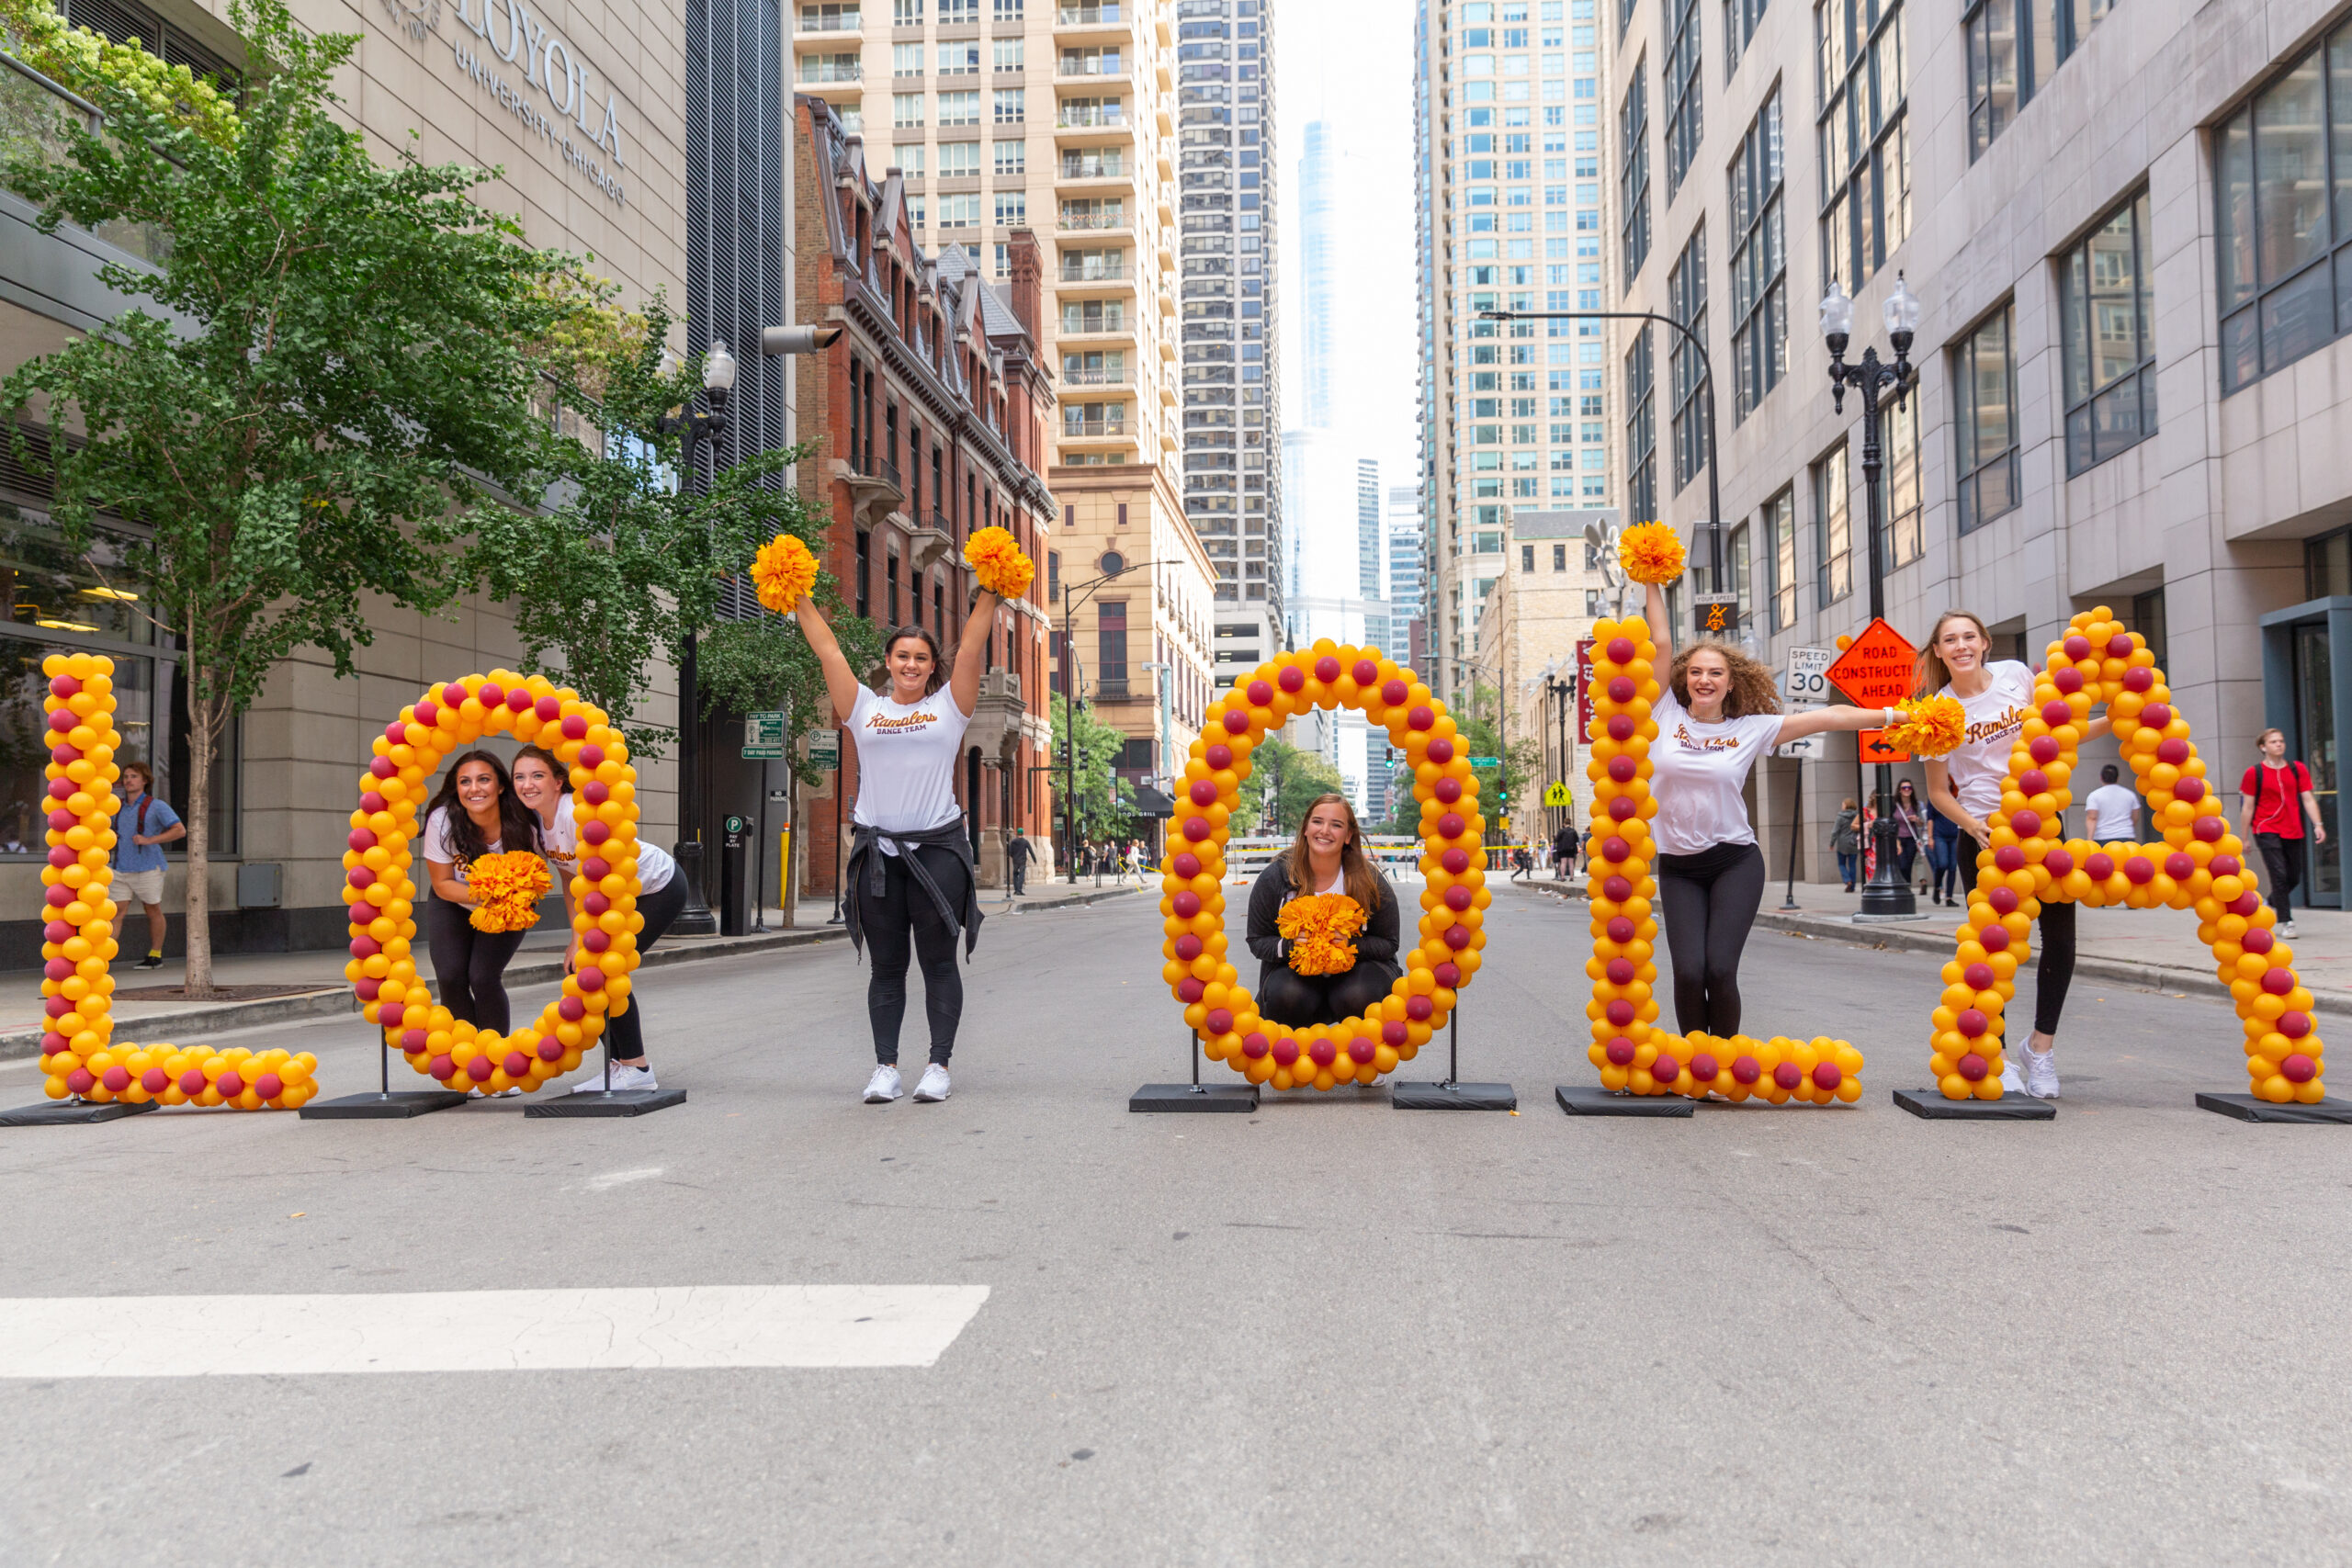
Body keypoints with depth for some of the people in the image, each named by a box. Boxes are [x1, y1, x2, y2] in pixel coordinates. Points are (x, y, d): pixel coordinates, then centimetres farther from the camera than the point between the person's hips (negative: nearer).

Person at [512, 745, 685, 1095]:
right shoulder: (536, 820, -3)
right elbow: (568, 881, 2)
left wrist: (584, 943, -21)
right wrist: (577, 939, -3)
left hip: (661, 888, -8)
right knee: (582, 970, 0)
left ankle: (637, 1069, -7)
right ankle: (618, 1066, 11)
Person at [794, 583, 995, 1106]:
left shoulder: (949, 706, 8)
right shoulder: (864, 708, 11)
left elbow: (972, 646, 2)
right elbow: (827, 649, 12)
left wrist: (989, 593, -4)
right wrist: (800, 598, 12)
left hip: (937, 848, -2)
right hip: (877, 851, 2)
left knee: (938, 962, 1)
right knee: (886, 965, 7)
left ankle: (939, 1065, 6)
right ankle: (884, 1065, 11)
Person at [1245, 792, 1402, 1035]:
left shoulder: (1370, 880, -10)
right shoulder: (1275, 876, -8)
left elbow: (1388, 943, -5)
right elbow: (1257, 940, -2)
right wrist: (1289, 946, -24)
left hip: (1356, 966, 0)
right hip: (1294, 968, 0)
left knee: (1356, 997, -34)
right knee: (1287, 996, -33)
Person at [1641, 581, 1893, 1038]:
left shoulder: (1750, 729, 2)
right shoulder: (1666, 715, 2)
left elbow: (1826, 717, 1)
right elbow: (1661, 643, 3)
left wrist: (1895, 716, -2)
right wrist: (1652, 584, 4)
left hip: (1735, 862, -1)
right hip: (1678, 867, 1)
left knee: (1720, 969, -13)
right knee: (1689, 971, -12)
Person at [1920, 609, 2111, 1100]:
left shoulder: (2016, 675, 1)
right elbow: (1938, 792, 0)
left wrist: (2115, 721, -1)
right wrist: (1972, 824, -17)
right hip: (1984, 832, -2)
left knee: (2059, 935, -1)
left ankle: (2042, 1045, 19)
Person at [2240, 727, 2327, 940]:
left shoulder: (2298, 770, 7)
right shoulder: (2254, 773, -2)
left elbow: (2308, 799, 5)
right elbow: (2247, 807, 1)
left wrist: (2317, 824, -9)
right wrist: (2245, 838, 3)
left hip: (2292, 832, 4)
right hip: (2266, 831, -4)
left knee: (2294, 878, 10)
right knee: (2279, 874, -13)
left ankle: (2270, 904, 37)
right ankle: (2285, 922, -7)